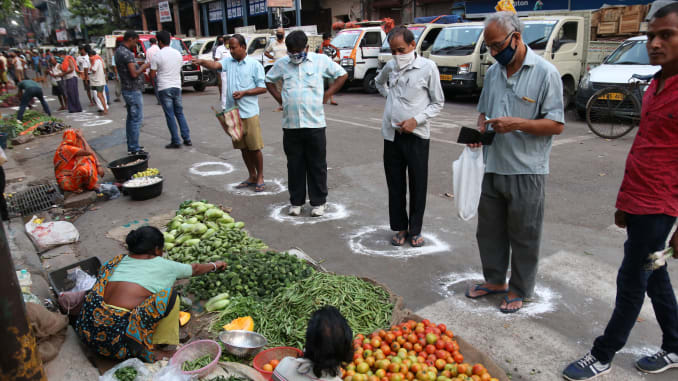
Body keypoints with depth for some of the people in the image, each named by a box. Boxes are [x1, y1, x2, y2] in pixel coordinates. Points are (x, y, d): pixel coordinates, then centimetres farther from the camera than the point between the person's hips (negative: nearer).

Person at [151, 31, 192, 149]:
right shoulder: (178, 53, 6)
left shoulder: (157, 56, -10)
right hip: (177, 86, 5)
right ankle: (187, 139, 11)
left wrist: (157, 80, 13)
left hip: (164, 88, -5)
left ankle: (176, 141, 1)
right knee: (180, 113, 13)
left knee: (170, 115, 0)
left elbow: (152, 75, -7)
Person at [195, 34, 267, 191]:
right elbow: (216, 65, -10)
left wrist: (244, 92, -15)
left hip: (249, 113, -4)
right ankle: (252, 177, 25)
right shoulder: (228, 61, 10)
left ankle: (260, 177, 14)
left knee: (254, 147, -1)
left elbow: (263, 88, -4)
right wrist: (202, 61, -30)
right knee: (243, 147, 12)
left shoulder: (255, 65, -2)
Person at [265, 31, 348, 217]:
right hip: (290, 124, 2)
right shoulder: (281, 63, 8)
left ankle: (318, 202, 16)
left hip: (314, 123, -2)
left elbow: (342, 75, 10)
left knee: (317, 165, 4)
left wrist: (326, 96, 3)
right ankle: (296, 201, 21)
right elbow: (269, 81, 22)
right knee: (295, 165, 8)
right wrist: (280, 99, 8)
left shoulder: (321, 60, 2)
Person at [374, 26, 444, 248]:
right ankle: (400, 228, 24)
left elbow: (438, 103, -1)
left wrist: (416, 120, -14)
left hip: (417, 136, -3)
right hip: (392, 135, 4)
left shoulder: (427, 67, -6)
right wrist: (389, 95, 12)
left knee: (418, 186, 5)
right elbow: (379, 82, 29)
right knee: (395, 185, 9)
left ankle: (415, 230, 20)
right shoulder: (390, 67, 5)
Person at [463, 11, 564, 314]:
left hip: (526, 172, -6)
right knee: (489, 229, 16)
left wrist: (516, 123, -24)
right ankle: (494, 280, 35)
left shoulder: (545, 73, -10)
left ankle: (519, 290, 25)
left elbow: (556, 124, -12)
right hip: (493, 167, 6)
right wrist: (480, 128, -1)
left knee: (524, 235, 8)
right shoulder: (493, 72, 9)